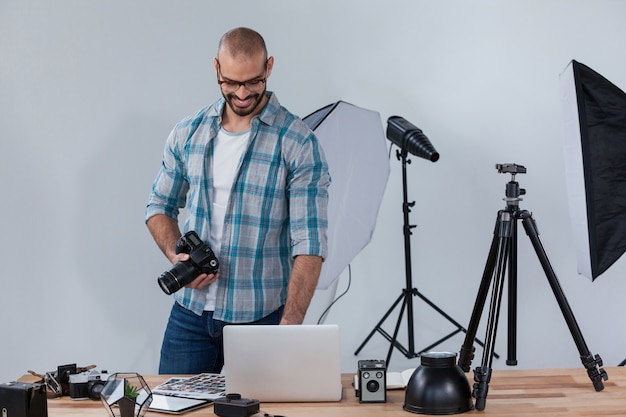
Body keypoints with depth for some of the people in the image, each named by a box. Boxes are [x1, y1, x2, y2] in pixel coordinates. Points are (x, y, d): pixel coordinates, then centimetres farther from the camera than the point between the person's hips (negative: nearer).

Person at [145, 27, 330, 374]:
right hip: (191, 311, 3)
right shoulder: (187, 133, 3)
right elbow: (160, 206, 15)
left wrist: (290, 322, -27)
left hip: (260, 318, -3)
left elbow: (310, 243, -17)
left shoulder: (299, 144, -11)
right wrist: (175, 255, -6)